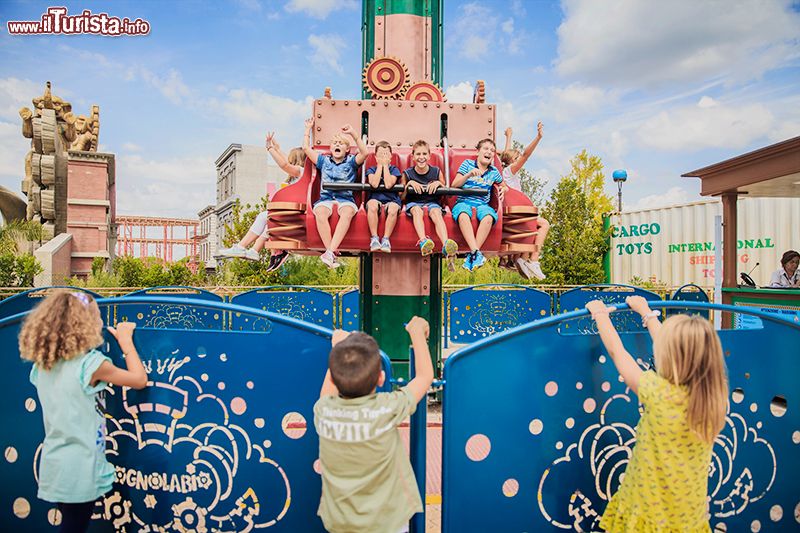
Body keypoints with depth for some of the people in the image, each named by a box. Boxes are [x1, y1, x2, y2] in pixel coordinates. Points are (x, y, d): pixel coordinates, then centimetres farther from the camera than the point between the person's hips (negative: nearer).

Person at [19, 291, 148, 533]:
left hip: (53, 466, 7)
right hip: (79, 470, -7)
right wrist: (125, 340, 1)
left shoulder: (41, 367, 1)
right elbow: (140, 379, -10)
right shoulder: (90, 363, -19)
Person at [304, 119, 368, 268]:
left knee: (347, 212, -38)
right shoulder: (324, 160, 24)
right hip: (326, 198, 2)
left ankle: (330, 252, -46)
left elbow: (364, 152, -2)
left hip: (345, 198, -1)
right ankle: (332, 254, -38)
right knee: (320, 213, -35)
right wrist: (308, 129, 27)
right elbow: (306, 148, 21)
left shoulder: (351, 161, 17)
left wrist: (353, 133, -6)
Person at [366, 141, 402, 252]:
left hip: (391, 200, 0)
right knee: (372, 205, -36)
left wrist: (385, 165, -5)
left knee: (393, 209, -36)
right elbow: (374, 184, -12)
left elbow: (388, 185, -12)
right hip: (375, 199, 0)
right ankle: (374, 238, -28)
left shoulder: (394, 170, 8)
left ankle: (386, 239, -26)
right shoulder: (371, 170, 10)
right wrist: (380, 165, -4)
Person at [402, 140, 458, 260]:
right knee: (417, 210, -36)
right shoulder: (408, 173, 4)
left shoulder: (436, 172, 7)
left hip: (431, 202, 0)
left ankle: (446, 245, -57)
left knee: (436, 212, -34)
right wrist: (409, 184, -10)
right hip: (413, 203, 0)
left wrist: (439, 183, -5)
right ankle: (423, 241, -59)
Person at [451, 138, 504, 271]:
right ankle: (476, 252, -47)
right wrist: (469, 174, -14)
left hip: (482, 204, 2)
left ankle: (471, 255, -35)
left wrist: (503, 190, 12)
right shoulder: (467, 164, 10)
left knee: (489, 217, -35)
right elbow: (454, 185, 2)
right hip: (463, 202, -2)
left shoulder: (494, 172, 18)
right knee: (463, 214, -39)